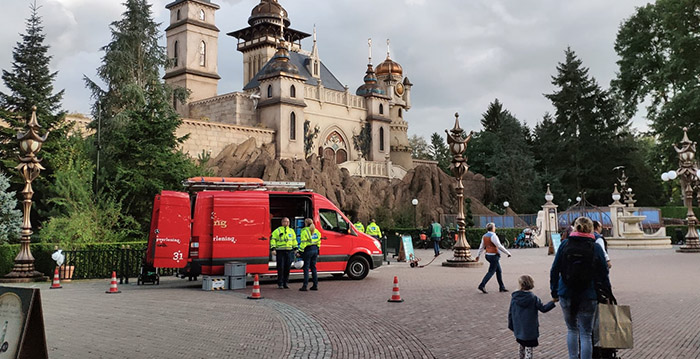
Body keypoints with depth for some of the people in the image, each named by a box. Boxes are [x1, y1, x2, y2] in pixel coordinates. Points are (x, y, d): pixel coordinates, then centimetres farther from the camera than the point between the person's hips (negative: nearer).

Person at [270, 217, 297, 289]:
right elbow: (273, 239, -4)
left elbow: (294, 240, 23)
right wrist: (273, 249, -13)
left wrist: (295, 249, 17)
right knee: (280, 268, -4)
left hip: (289, 251, 4)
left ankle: (286, 283, 15)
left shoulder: (291, 231, 15)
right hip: (280, 251, -4)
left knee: (288, 268, 4)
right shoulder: (277, 231, 0)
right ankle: (280, 284, 4)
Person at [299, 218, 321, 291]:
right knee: (313, 267, 13)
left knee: (306, 268, -3)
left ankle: (305, 286, -4)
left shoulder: (305, 231, -9)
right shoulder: (316, 231, 12)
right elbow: (318, 241, 15)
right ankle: (315, 285, 14)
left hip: (308, 250, -6)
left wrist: (300, 251, -11)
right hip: (315, 250, 7)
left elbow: (303, 243, -14)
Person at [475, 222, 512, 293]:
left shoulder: (484, 236, 7)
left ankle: (501, 287, 20)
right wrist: (508, 253, -14)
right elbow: (499, 246, -20)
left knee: (499, 271, 16)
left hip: (488, 255, 9)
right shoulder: (493, 236, -18)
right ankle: (482, 286, -8)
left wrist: (478, 255, 15)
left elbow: (481, 247, 11)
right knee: (491, 272, -4)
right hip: (494, 256, -9)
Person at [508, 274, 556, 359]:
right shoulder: (533, 298, -14)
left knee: (522, 346, 24)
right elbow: (543, 309, -6)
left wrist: (511, 326, 12)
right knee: (528, 348, 3)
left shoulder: (514, 297, -5)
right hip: (530, 330, -4)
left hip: (518, 329, 4)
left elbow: (510, 313, 0)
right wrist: (553, 302, 3)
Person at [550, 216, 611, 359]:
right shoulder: (596, 248, -4)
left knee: (571, 329, 20)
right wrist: (608, 295, 9)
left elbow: (554, 270, 0)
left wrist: (554, 292, 7)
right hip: (588, 297, -2)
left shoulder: (565, 244, -1)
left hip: (566, 294, 2)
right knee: (585, 334, 5)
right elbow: (603, 275, -1)